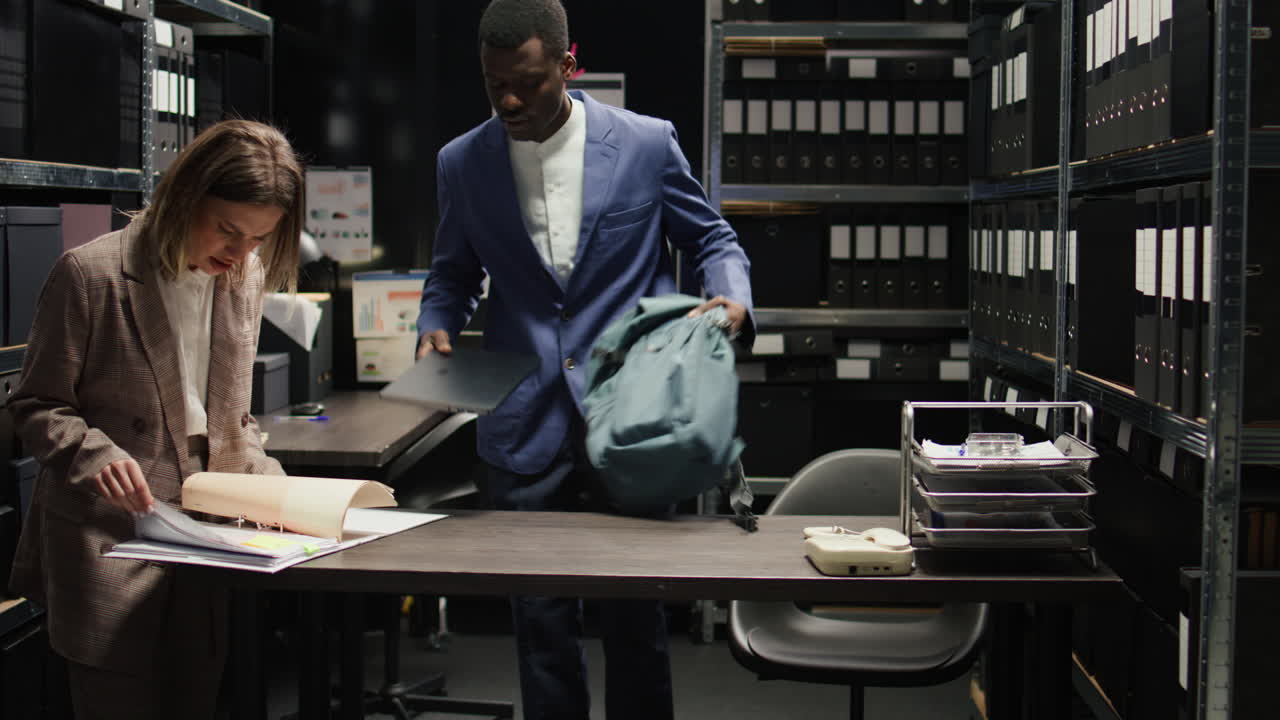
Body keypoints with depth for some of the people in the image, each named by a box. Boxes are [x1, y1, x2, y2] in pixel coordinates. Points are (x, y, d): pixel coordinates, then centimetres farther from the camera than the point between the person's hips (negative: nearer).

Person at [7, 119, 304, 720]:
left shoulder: (244, 278, 8)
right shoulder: (90, 274, -10)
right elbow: (36, 407, -4)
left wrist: (267, 482, -1)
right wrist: (96, 456, -23)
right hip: (108, 551, -5)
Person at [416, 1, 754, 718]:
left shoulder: (647, 144, -2)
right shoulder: (463, 163, 4)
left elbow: (712, 239, 9)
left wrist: (734, 298, -11)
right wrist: (436, 328, -3)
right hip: (527, 435, 2)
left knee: (636, 620, 7)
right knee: (541, 621, 9)